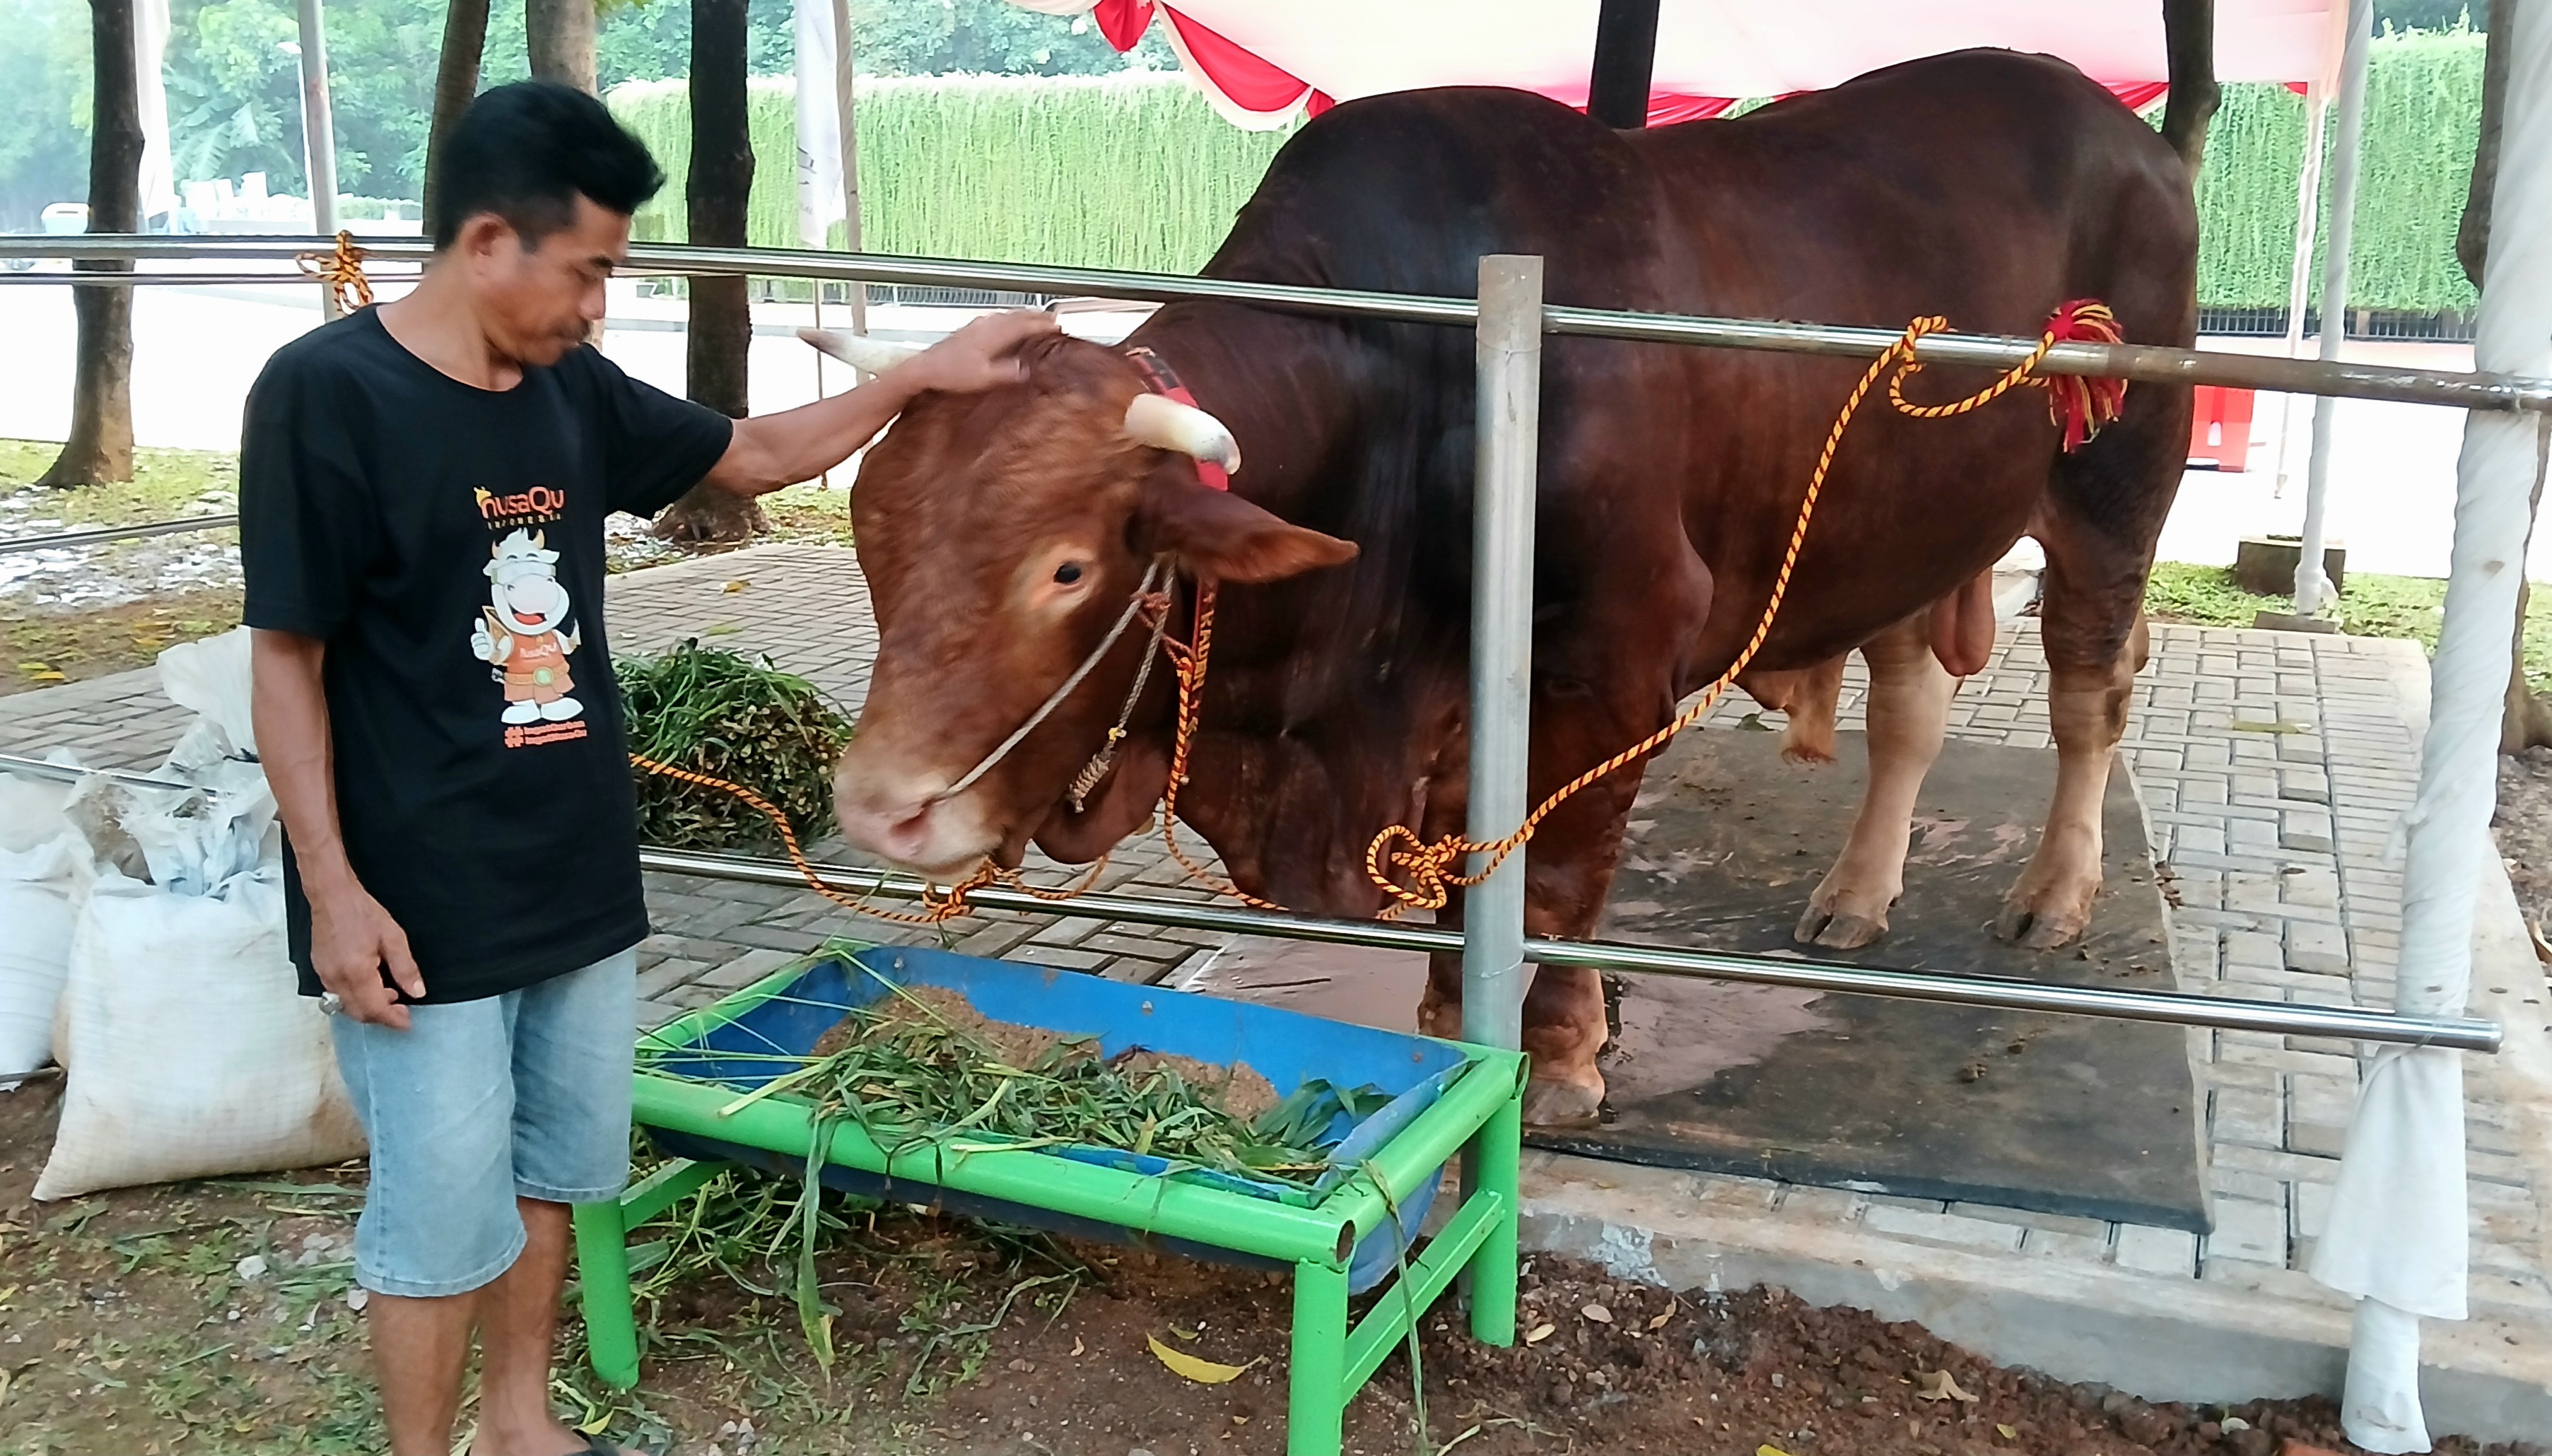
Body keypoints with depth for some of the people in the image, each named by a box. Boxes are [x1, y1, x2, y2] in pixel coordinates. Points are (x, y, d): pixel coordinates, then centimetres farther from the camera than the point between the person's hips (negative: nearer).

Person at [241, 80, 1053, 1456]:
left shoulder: (574, 392, 5)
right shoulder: (324, 393, -14)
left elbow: (760, 454, 18)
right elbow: (287, 658, -13)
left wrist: (923, 372, 11)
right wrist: (334, 889, -16)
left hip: (578, 879, 7)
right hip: (418, 902, -7)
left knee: (552, 1168, 18)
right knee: (444, 1212, 3)